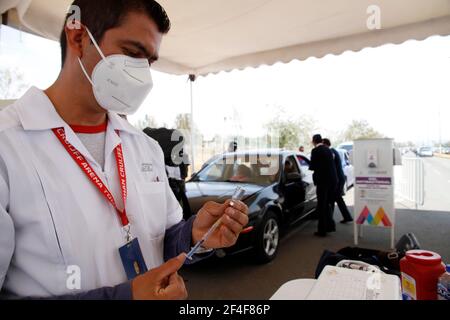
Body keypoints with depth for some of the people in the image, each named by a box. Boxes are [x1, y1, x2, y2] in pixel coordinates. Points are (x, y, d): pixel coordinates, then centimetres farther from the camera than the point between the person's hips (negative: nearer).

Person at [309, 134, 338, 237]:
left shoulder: (315, 151, -11)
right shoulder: (328, 149, 11)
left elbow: (312, 166, -10)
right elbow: (330, 164, 16)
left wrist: (310, 167, 12)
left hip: (323, 180, -7)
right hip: (333, 179, 7)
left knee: (321, 205, 2)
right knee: (327, 203, 21)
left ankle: (322, 230, 8)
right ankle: (330, 225, 28)